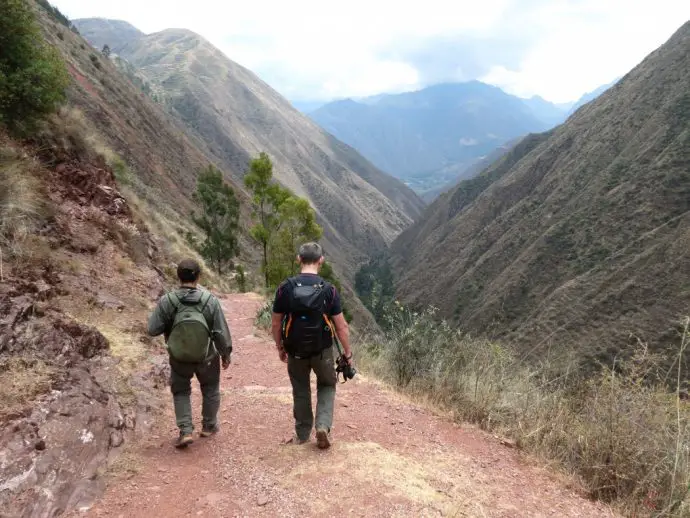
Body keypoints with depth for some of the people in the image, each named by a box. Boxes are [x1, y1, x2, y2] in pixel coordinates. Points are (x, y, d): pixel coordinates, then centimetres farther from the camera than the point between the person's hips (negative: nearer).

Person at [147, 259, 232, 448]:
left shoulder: (166, 301, -19)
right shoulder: (210, 300, -20)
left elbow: (153, 330, -12)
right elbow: (221, 332, -13)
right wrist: (226, 354, 2)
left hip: (179, 358, 0)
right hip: (207, 357, 0)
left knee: (181, 391, 21)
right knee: (210, 389, 24)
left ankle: (186, 431, 12)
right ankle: (209, 426, 37)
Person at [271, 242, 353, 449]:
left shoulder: (285, 288, -10)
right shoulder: (328, 289, -13)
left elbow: (276, 323, -3)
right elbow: (341, 326, -10)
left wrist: (280, 348, 12)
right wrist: (348, 353, 1)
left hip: (295, 351, 1)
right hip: (322, 350, -1)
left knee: (301, 391, 19)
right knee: (327, 386, 22)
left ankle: (302, 434, 31)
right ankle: (323, 426, 6)